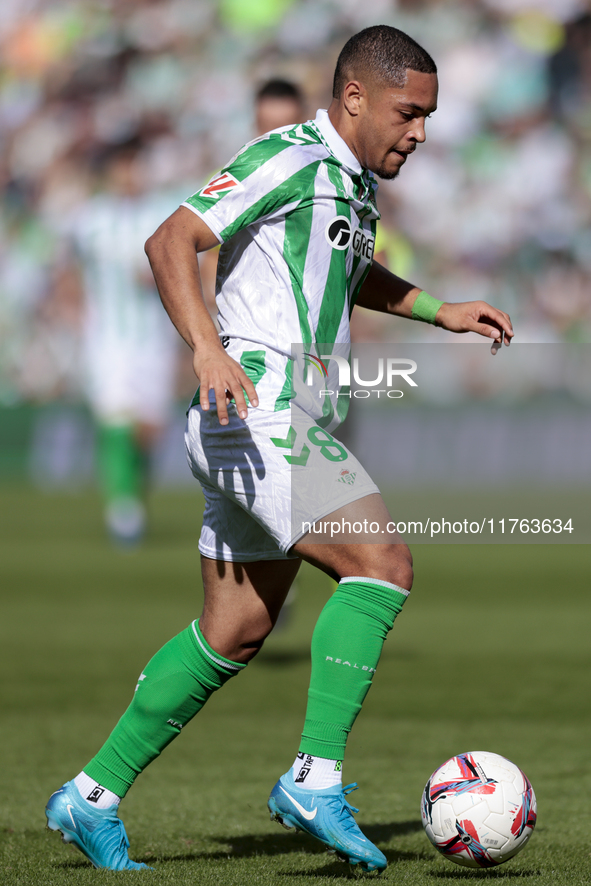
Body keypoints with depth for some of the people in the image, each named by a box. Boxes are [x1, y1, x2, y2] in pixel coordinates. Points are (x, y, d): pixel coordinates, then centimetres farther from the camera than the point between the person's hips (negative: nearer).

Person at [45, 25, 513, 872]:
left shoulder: (353, 183, 18)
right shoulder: (289, 160, -11)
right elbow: (171, 242, -18)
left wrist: (439, 310, 29)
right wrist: (207, 348, -31)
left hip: (292, 423, 10)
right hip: (256, 409, -10)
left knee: (236, 632, 11)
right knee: (383, 562, -20)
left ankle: (93, 796, 17)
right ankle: (316, 777, -21)